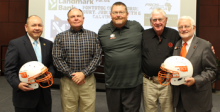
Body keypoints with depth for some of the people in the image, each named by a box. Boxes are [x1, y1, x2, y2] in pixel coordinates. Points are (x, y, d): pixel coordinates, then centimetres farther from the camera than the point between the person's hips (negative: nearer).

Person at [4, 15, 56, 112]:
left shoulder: (48, 44, 9)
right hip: (25, 96, -4)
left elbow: (52, 64, 12)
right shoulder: (15, 44, -5)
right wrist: (18, 84, -24)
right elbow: (9, 70, -8)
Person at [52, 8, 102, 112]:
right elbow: (57, 59, -1)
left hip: (88, 80, 1)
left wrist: (84, 73, -10)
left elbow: (97, 57, 1)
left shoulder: (93, 36, 6)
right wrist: (72, 75, -9)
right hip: (68, 81, 0)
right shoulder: (60, 37, 4)